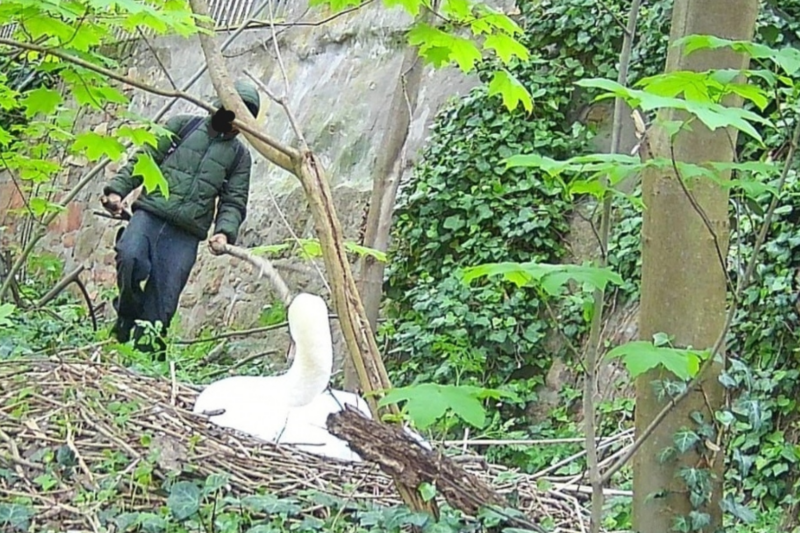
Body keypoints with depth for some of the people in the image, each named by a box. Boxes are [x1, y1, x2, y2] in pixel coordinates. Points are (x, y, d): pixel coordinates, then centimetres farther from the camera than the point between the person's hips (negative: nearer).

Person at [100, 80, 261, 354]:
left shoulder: (239, 155, 17)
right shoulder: (182, 126, 13)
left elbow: (234, 202, 11)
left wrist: (225, 231, -9)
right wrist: (117, 189, -3)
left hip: (187, 232, 1)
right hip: (150, 213, -1)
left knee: (163, 298, -8)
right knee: (130, 257, -28)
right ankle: (128, 317, -5)